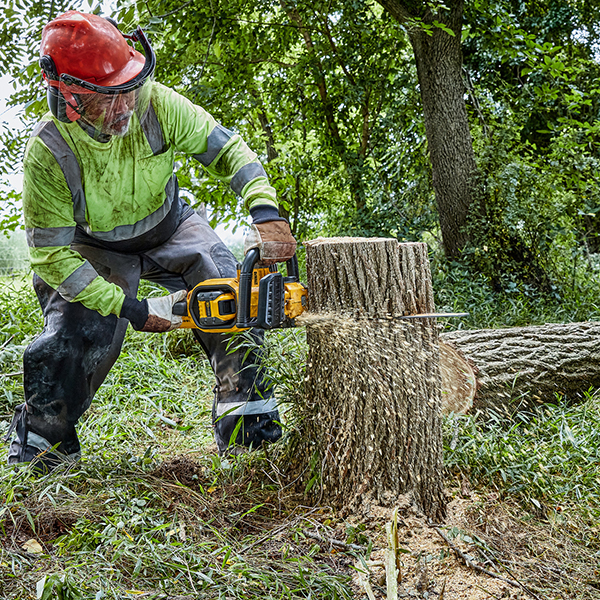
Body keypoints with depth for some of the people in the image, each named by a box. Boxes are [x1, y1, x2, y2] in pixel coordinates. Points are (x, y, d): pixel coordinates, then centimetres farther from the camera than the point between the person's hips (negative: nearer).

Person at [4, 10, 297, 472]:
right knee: (82, 332, -24)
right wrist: (129, 308, -29)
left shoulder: (156, 104, -28)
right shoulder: (48, 153, -32)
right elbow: (50, 253, -26)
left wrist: (266, 212, -35)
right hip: (95, 249, -2)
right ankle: (37, 445, 1)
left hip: (170, 227, 3)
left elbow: (226, 148, -18)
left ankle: (252, 432, -5)